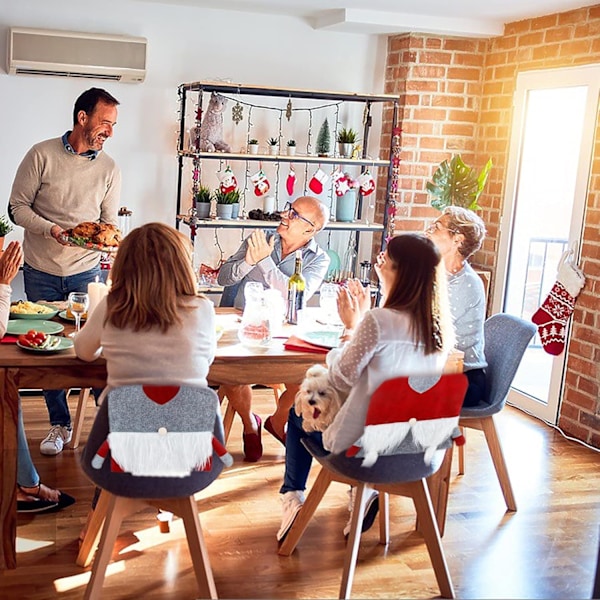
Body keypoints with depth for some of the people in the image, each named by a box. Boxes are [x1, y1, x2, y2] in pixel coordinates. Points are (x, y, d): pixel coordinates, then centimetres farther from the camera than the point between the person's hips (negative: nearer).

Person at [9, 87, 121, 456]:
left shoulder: (109, 169, 2)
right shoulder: (42, 155, -6)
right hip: (41, 272, -1)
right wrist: (51, 229, -20)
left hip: (86, 271, 1)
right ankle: (59, 425, 21)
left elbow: (109, 222, 6)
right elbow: (18, 207, -5)